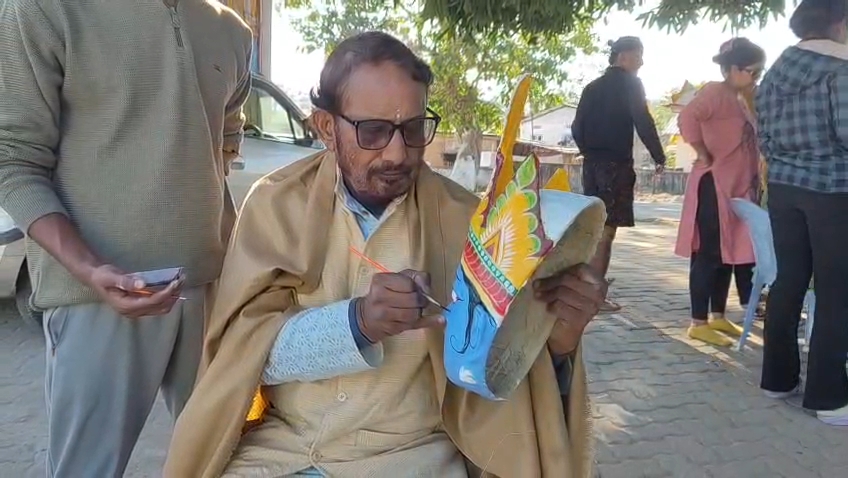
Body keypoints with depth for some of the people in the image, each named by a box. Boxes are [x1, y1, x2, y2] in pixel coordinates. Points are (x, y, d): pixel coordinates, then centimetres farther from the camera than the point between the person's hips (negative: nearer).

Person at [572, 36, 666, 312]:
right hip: (616, 164, -7)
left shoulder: (593, 87, 17)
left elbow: (577, 127, 14)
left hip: (592, 163, 7)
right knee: (606, 231, -5)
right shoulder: (630, 83, -3)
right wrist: (659, 157, -6)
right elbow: (643, 122, -13)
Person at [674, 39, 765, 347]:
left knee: (731, 251, 13)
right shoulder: (715, 92, -12)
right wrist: (703, 155, -20)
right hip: (714, 186, -9)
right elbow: (688, 117, -29)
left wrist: (755, 182, 14)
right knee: (709, 253, -5)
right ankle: (699, 323, 1)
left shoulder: (740, 100, 17)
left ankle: (718, 317, 23)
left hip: (739, 188, 9)